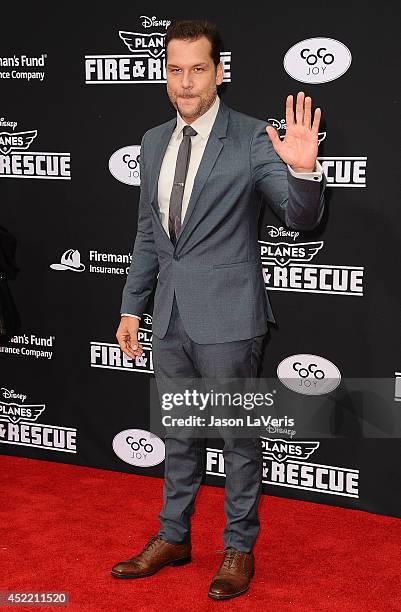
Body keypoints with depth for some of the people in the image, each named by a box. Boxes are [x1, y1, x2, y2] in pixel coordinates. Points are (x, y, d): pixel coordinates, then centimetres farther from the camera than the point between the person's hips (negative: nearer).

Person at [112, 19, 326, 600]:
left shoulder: (253, 139, -10)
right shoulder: (154, 141, 8)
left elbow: (302, 219, -17)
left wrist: (303, 170, -37)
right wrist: (132, 307, 14)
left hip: (227, 316, -6)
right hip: (170, 314, 6)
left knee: (238, 436, 8)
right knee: (178, 433, 19)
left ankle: (239, 548, 26)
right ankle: (173, 537, 35)